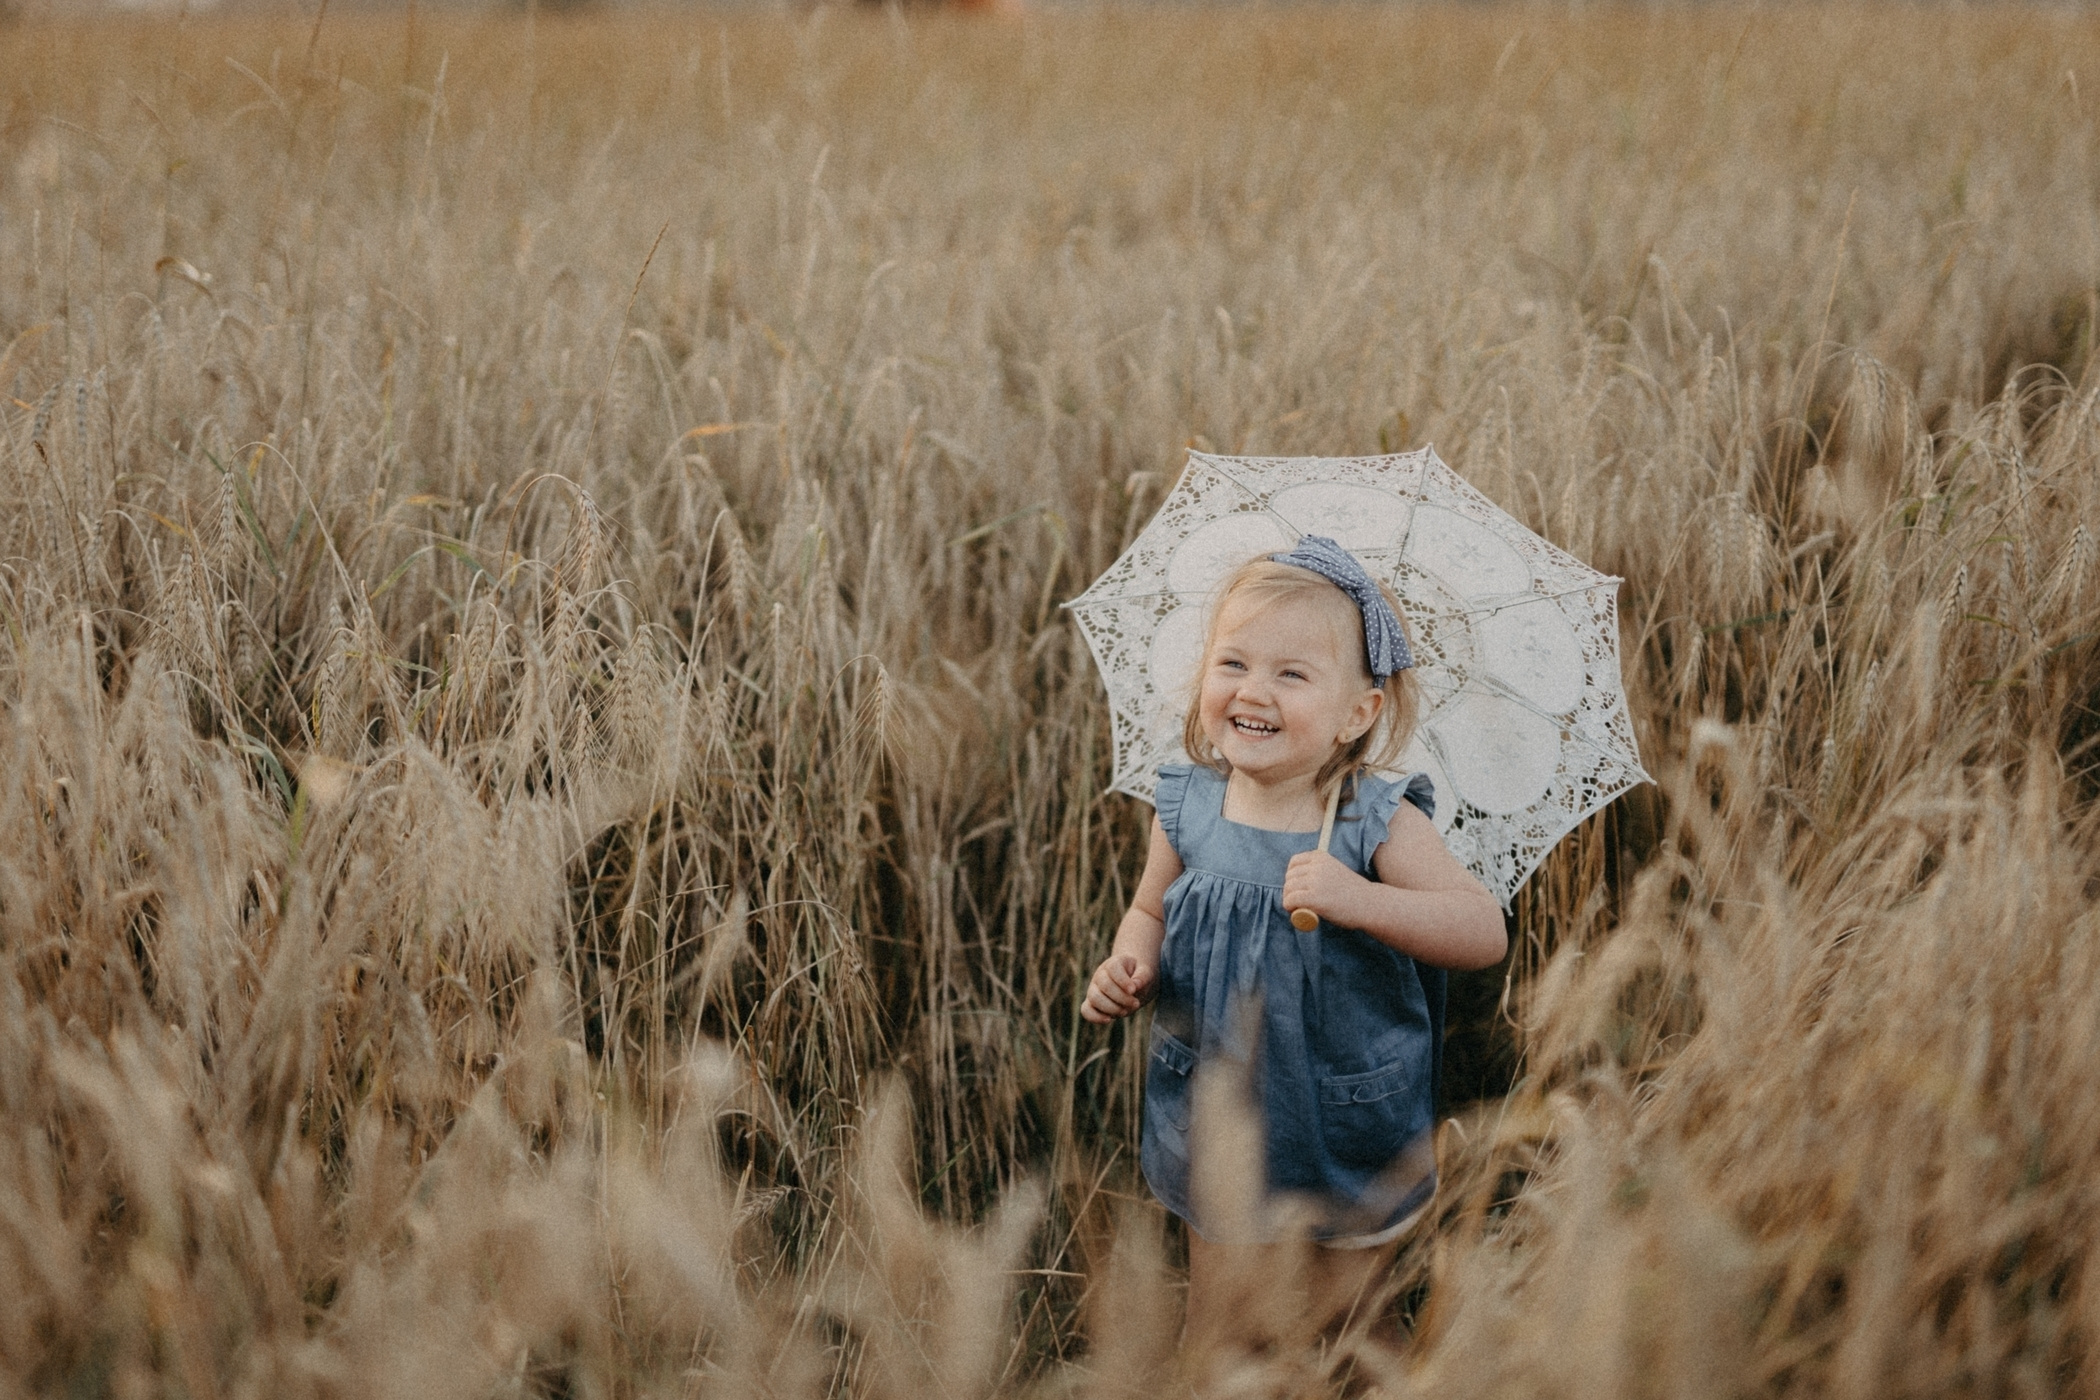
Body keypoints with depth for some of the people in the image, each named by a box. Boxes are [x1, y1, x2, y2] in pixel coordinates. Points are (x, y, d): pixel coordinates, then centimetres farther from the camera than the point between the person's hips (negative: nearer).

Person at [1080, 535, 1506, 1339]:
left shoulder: (1378, 823, -18)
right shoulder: (1185, 811, -8)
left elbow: (1485, 933, -24)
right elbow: (1152, 912, 8)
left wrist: (1359, 899, -37)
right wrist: (1128, 968, -13)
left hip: (1354, 1132, -1)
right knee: (1215, 1333, 15)